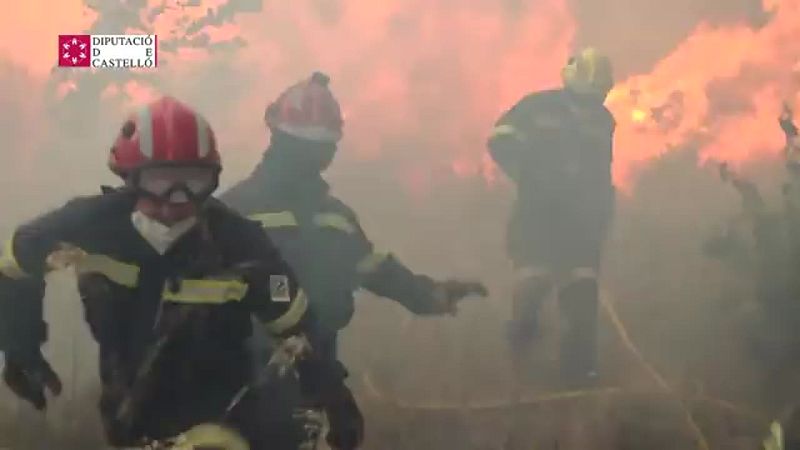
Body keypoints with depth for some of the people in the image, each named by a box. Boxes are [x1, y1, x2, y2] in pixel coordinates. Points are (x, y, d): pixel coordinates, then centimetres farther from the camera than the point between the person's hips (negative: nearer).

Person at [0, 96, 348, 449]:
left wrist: (334, 402, -8)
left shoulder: (238, 242, -19)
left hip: (222, 417, -2)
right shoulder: (92, 224, -17)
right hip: (132, 418, 2)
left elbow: (296, 329, -10)